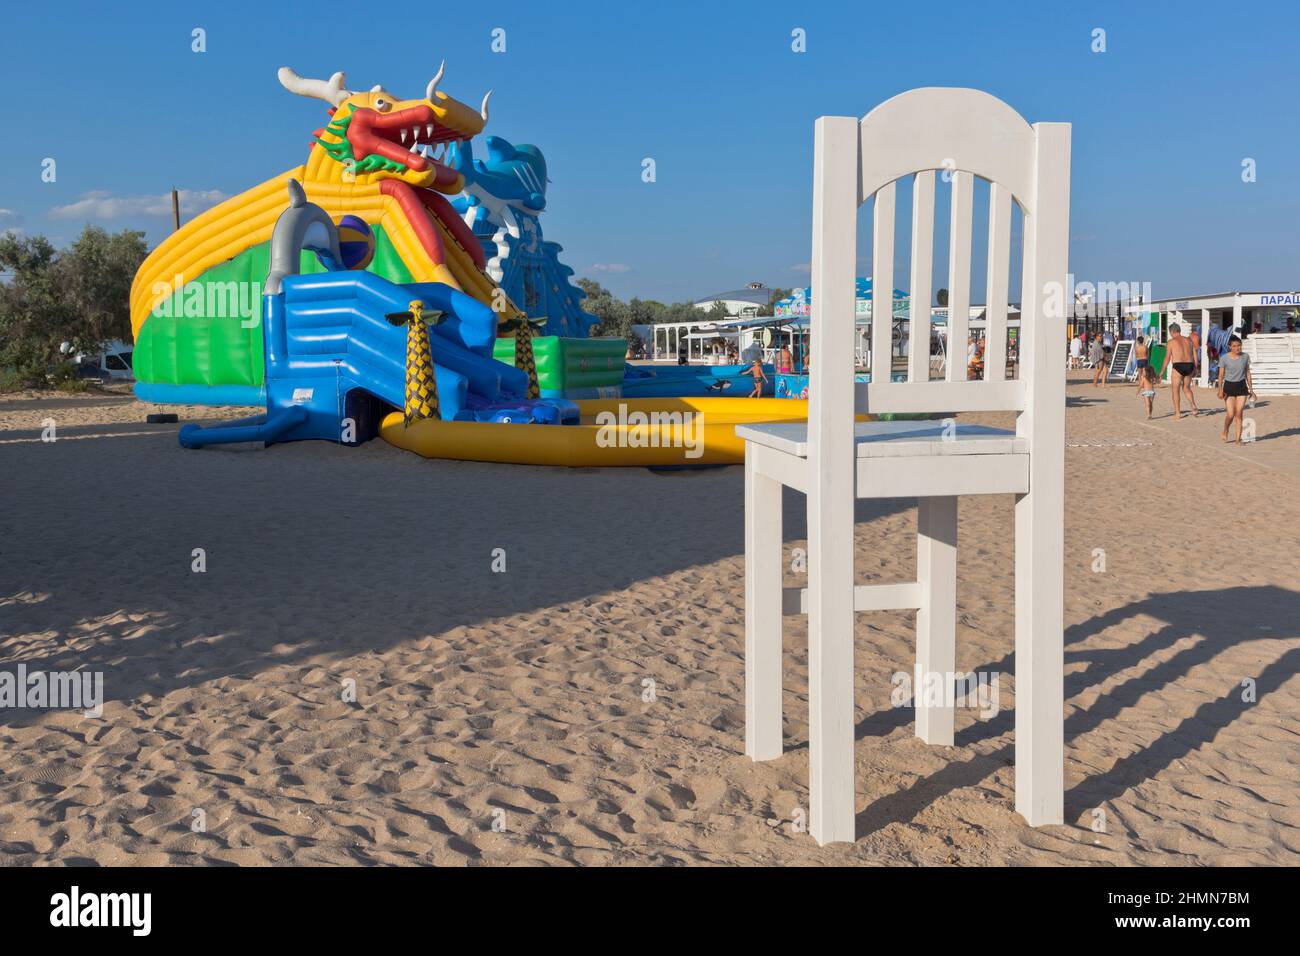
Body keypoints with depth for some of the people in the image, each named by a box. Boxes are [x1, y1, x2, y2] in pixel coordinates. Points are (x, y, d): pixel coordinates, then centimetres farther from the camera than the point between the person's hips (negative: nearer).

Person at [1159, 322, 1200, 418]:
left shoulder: (1171, 342, -3)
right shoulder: (1188, 340, 10)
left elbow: (1167, 358, -5)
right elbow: (1192, 356, 11)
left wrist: (1162, 371, 1)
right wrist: (1195, 368, 19)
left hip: (1178, 366, -5)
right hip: (1189, 365, 5)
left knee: (1175, 390, 6)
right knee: (1186, 388, 21)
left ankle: (1177, 413, 5)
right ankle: (1194, 407, 4)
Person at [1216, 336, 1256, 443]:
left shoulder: (1245, 357, 2)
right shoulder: (1224, 358, -6)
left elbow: (1248, 373, 10)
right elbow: (1221, 375, -3)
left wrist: (1251, 388, 10)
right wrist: (1220, 390, -12)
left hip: (1241, 386, 2)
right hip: (1229, 386, -2)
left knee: (1239, 414, -2)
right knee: (1231, 415, -7)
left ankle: (1238, 438, 3)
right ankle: (1225, 432, 21)